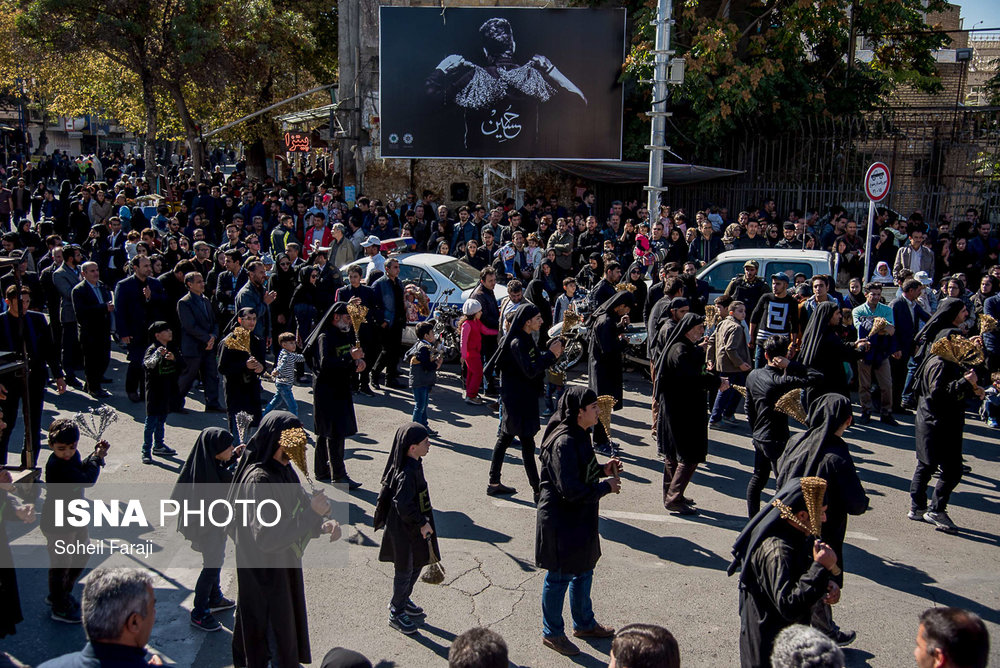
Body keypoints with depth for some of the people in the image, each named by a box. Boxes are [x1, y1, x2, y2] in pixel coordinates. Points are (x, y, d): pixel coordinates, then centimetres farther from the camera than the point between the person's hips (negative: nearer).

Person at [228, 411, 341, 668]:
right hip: (265, 573, -9)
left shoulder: (283, 470, -1)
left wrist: (323, 524, -12)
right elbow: (267, 537, -32)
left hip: (284, 566, 9)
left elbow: (296, 514, 8)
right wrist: (312, 514, -34)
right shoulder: (258, 480, -27)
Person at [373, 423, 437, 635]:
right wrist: (422, 523, -19)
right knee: (405, 571, 7)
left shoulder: (414, 465, 0)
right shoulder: (407, 474, -30)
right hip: (404, 529, -9)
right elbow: (404, 506, -31)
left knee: (417, 564, 23)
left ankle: (402, 600, 44)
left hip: (413, 526, 9)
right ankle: (397, 614, 25)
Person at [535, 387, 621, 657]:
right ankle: (552, 633, 26)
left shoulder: (578, 435, 4)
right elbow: (570, 490, -28)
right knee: (560, 577, 7)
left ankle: (584, 623, 43)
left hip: (581, 519, 10)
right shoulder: (563, 443, -27)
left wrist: (603, 469, 2)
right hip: (562, 521, -10)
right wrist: (605, 486, -17)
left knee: (584, 571, 23)